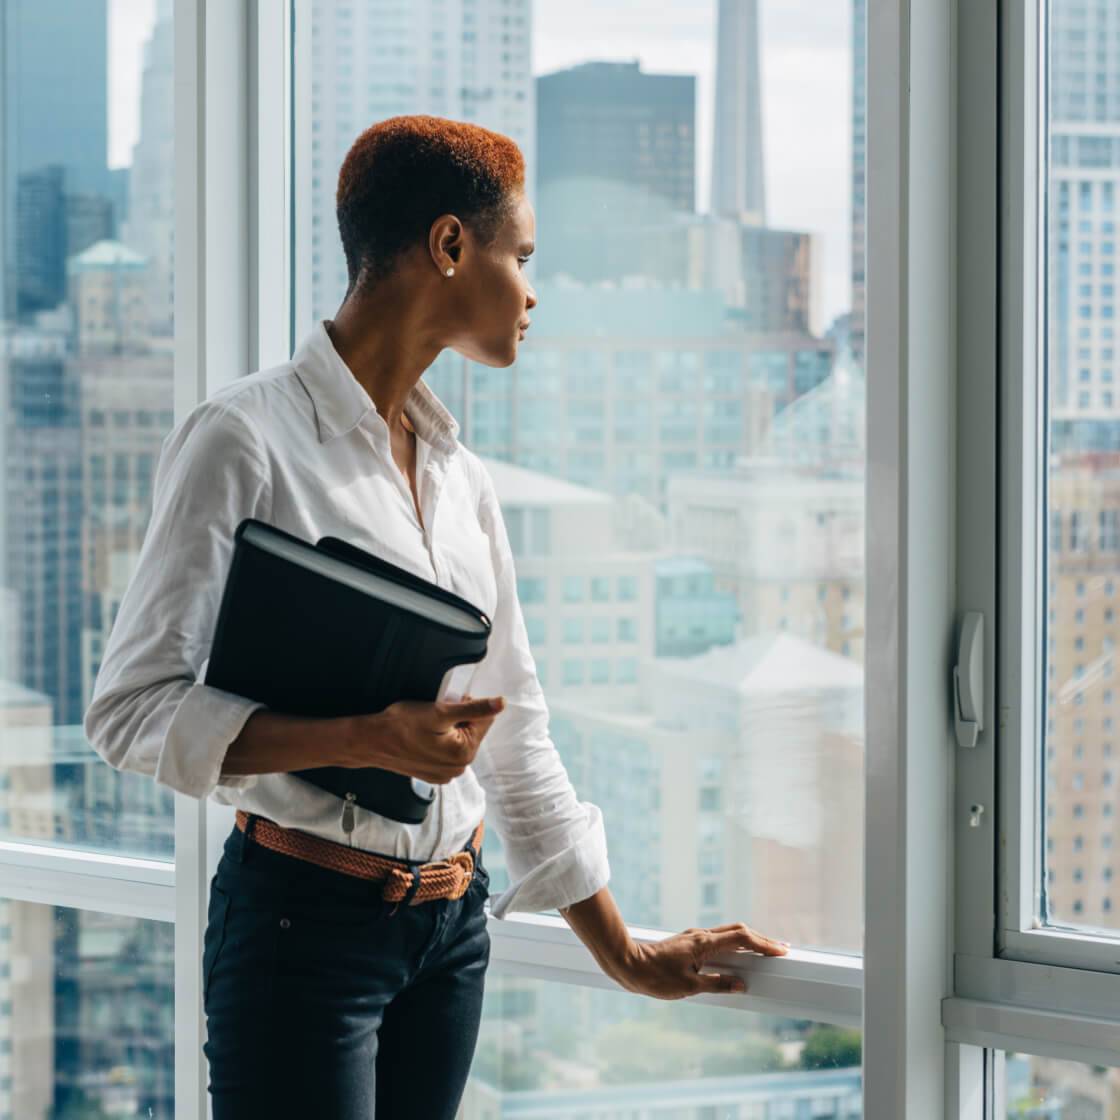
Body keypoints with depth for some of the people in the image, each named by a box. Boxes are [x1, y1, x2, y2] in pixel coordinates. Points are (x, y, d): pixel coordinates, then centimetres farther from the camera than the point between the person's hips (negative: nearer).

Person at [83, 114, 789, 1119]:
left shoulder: (460, 472, 13)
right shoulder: (245, 439, -9)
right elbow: (135, 708, -13)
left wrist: (625, 954, 19)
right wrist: (365, 740, -24)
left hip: (451, 921, 7)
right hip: (305, 919, -7)